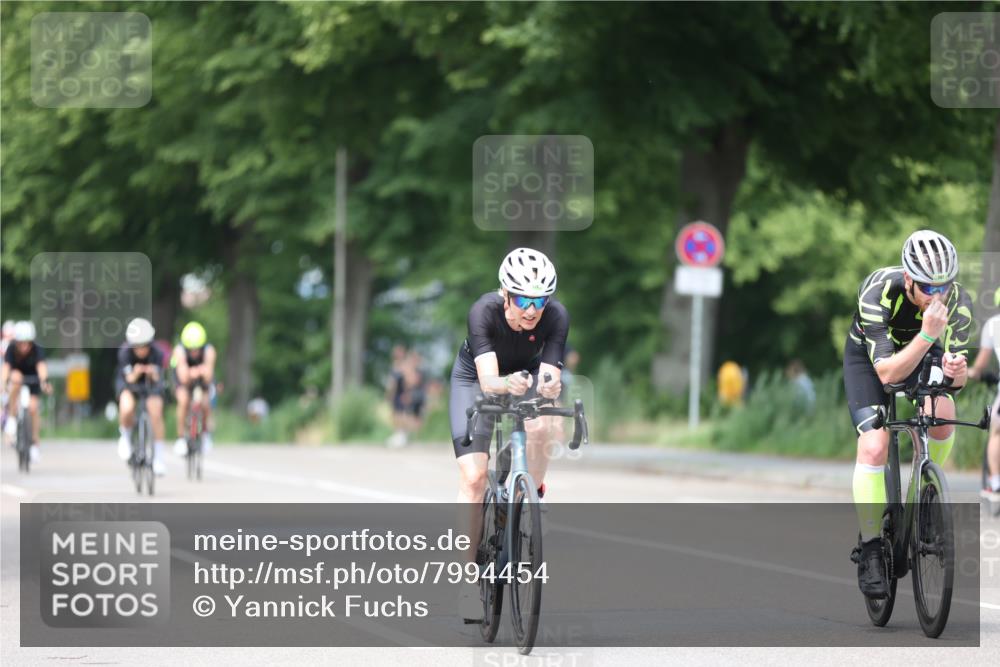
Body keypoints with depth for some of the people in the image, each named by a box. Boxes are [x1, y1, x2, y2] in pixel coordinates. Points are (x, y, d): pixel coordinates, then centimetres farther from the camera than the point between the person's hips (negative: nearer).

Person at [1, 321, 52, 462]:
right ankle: (11, 418, -27)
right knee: (16, 376, -35)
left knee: (33, 408, -19)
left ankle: (35, 444, 0)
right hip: (17, 380, 0)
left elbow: (41, 366, -45)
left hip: (33, 380, 0)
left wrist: (43, 381, -63)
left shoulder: (37, 350, -29)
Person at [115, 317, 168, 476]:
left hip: (150, 383, 1)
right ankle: (126, 436, 4)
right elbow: (129, 380, -32)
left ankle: (158, 456, 2)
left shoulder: (157, 353, -30)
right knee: (127, 409, -30)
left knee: (156, 414, -18)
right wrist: (135, 374, -55)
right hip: (129, 382, -1)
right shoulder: (125, 352, -32)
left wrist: (153, 374, -54)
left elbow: (158, 380, -31)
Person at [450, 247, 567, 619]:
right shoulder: (484, 312, -34)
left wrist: (549, 387, -57)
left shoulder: (556, 317, -29)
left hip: (527, 376, 2)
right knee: (474, 477, -14)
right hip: (475, 380, -1)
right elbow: (488, 380, -43)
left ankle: (530, 495, -6)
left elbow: (549, 377, -34)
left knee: (541, 427, -33)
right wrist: (507, 384, -64)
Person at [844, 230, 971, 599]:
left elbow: (958, 376, -23)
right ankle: (870, 548, -12)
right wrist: (928, 334, -52)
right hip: (868, 358, -3)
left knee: (943, 413, -26)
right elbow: (886, 372, -41)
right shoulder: (878, 294, -37)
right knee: (874, 445, -20)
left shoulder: (958, 301, -28)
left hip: (924, 352, 3)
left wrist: (956, 369, -47)